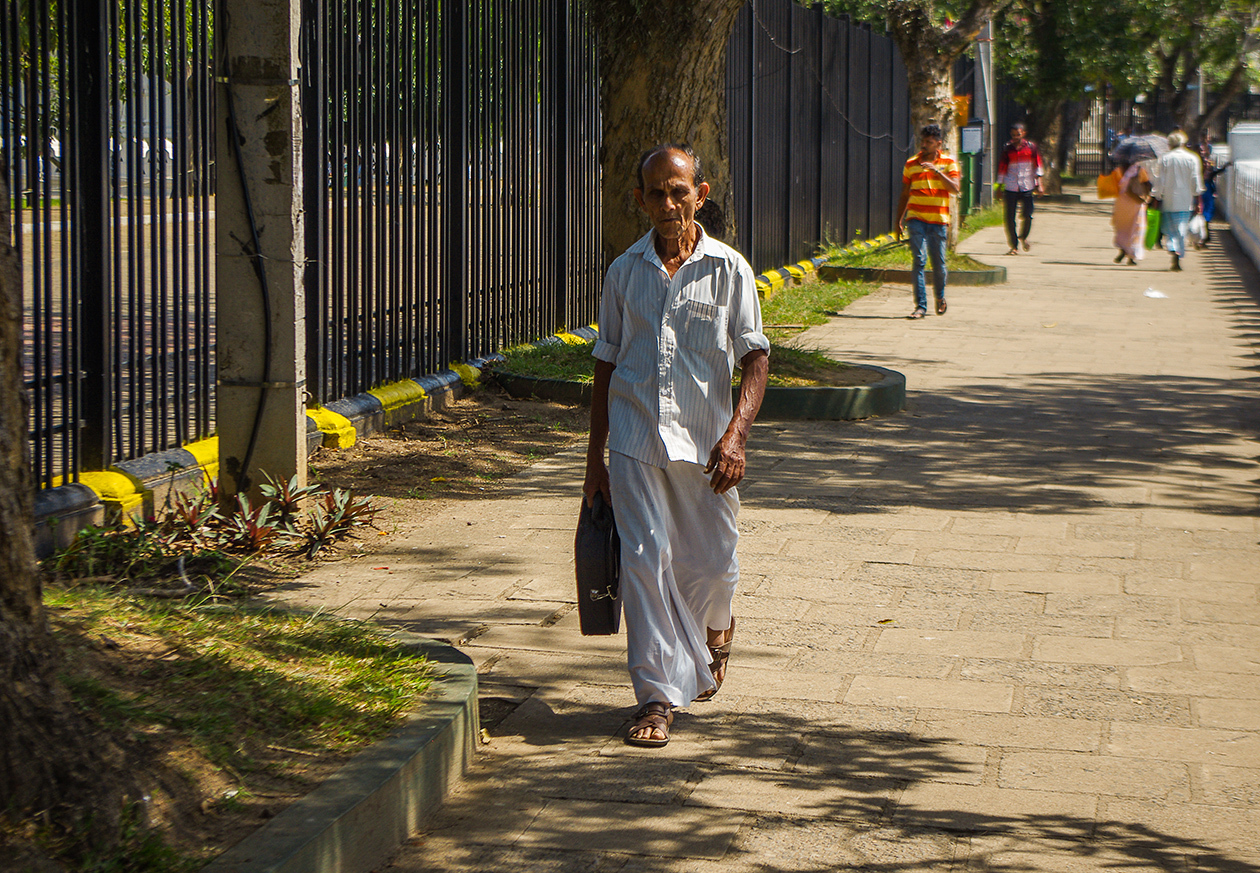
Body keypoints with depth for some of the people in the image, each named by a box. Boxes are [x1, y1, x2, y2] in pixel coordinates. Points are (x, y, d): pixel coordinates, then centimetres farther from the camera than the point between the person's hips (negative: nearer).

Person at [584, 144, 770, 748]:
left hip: (704, 441, -1)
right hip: (634, 437, 1)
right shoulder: (625, 272, 6)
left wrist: (736, 433, -18)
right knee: (644, 559, -8)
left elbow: (755, 357, -3)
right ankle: (656, 697, -3)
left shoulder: (729, 270, -1)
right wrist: (594, 456, 11)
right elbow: (607, 362, 12)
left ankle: (713, 628, 43)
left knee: (710, 562, 7)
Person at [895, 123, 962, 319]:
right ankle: (920, 305, -12)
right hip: (916, 218, 0)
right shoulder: (911, 164, 8)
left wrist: (937, 171, -20)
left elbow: (955, 188, -9)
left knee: (938, 263, 5)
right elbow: (904, 195, 14)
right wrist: (899, 221, 11)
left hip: (939, 220, 0)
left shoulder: (948, 163, 4)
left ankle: (940, 297, 33)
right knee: (919, 260, -12)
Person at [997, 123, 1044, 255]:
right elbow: (1002, 168, 11)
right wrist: (1000, 186, 11)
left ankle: (1023, 237, 25)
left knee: (1027, 216, -5)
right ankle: (1013, 245, 6)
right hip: (1011, 188, 0)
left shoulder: (1031, 147, 4)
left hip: (1027, 187, 0)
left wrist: (1038, 184, 3)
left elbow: (1038, 165, 8)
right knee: (1010, 217, -4)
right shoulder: (1007, 148, 5)